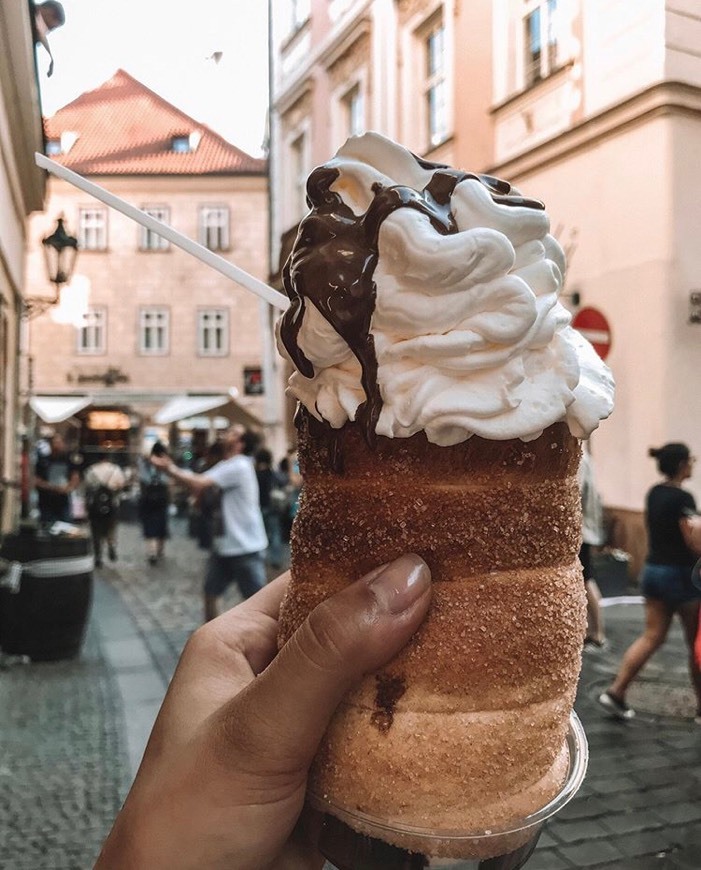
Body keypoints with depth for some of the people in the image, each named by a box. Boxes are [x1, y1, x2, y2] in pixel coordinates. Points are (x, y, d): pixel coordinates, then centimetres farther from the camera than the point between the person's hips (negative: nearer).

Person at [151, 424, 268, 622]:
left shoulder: (238, 466, -19)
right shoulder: (225, 466, 13)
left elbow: (198, 483, -23)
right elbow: (197, 487, 5)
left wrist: (170, 469, -13)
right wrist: (172, 469, -6)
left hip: (247, 548, -10)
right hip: (224, 545, 10)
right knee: (210, 591, 18)